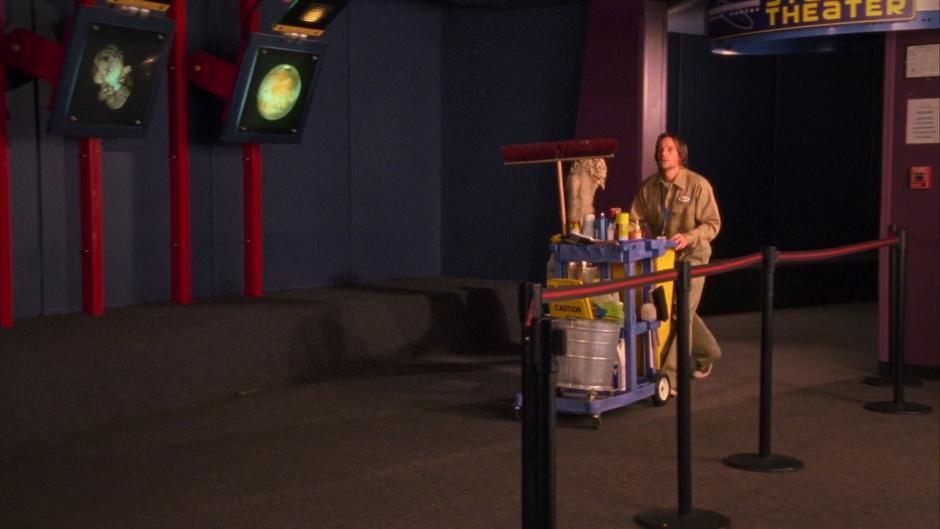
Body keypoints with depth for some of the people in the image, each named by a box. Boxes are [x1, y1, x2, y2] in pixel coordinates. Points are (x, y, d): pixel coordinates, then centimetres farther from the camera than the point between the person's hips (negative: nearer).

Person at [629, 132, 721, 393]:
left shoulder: (698, 185, -13)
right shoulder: (648, 186, 0)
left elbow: (713, 224, -11)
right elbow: (637, 220, 5)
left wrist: (689, 237, -27)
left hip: (691, 256, -5)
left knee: (681, 312, -13)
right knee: (684, 311, 19)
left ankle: (670, 377, -12)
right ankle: (708, 352, 44)